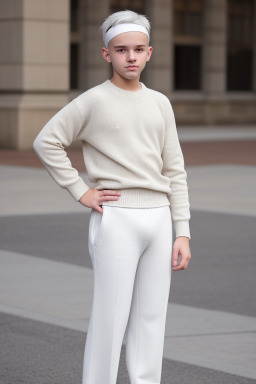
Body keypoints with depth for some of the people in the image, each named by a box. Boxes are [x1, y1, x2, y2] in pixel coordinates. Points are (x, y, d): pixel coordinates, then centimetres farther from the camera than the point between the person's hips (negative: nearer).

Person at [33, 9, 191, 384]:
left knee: (152, 319, 8)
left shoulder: (160, 104, 11)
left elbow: (175, 171, 11)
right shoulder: (93, 102, -4)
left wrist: (182, 233, 6)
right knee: (110, 318, -3)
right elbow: (46, 142, -4)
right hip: (116, 219, -5)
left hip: (159, 218, 5)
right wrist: (80, 191, -7)